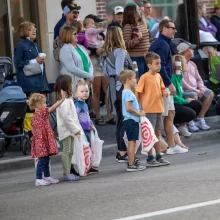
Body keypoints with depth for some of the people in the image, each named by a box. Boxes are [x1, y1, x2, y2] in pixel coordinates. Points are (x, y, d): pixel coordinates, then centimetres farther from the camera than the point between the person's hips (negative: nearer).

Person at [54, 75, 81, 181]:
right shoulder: (64, 100, -18)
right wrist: (75, 129, -18)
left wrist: (76, 128, 14)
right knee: (66, 151, -7)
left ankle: (69, 171, 18)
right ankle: (67, 174, -5)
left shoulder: (68, 98, 15)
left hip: (70, 130, 10)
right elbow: (66, 117, -22)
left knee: (70, 152, 13)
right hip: (66, 129, -10)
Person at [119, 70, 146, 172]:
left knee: (132, 142, 15)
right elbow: (128, 108, -24)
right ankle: (131, 165, -8)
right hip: (131, 120, -10)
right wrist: (139, 114, -14)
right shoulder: (128, 92, -15)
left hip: (132, 120, 10)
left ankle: (132, 162, 22)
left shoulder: (127, 92, 17)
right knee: (132, 142, -8)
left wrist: (139, 113, 10)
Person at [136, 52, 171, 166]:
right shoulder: (144, 77, -12)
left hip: (159, 108, 7)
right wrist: (139, 107, -14)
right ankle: (150, 159, 5)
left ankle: (158, 157, 22)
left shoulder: (158, 76, 8)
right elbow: (138, 92, -11)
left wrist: (164, 93, -1)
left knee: (157, 133, 14)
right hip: (149, 109, -7)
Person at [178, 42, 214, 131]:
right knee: (194, 96, -36)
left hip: (196, 89, 9)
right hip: (184, 91, -9)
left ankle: (200, 119, -7)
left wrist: (201, 88, -2)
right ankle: (189, 122, -21)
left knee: (210, 94, -9)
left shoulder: (192, 64, 18)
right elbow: (182, 83, -19)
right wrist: (195, 91, -19)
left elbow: (199, 79, 21)